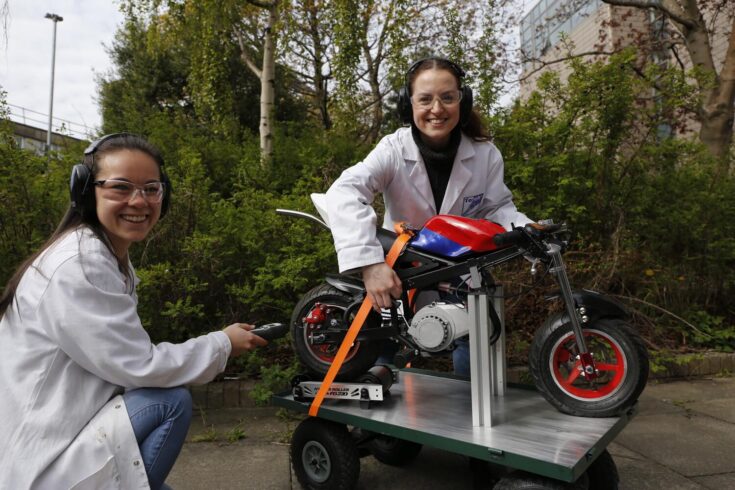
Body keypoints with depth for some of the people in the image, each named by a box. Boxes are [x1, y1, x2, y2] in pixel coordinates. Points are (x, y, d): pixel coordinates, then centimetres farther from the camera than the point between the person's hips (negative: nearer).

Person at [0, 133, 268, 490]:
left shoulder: (113, 259, 8)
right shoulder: (79, 264, -23)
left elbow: (125, 358, 5)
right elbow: (137, 366, -23)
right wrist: (223, 344, -12)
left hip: (58, 430, 10)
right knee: (172, 402, -20)